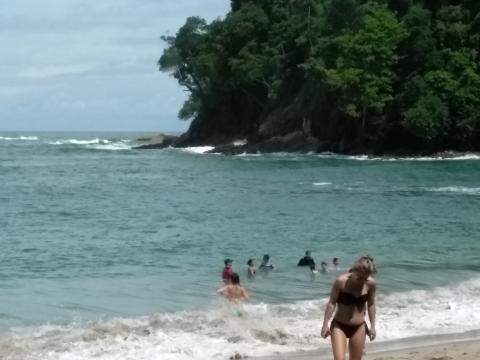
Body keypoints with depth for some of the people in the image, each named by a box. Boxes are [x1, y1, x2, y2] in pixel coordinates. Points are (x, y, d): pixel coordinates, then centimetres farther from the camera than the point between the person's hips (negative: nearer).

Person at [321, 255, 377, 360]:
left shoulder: (371, 284, -9)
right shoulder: (341, 281, -18)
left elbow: (371, 304, 5)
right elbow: (332, 303, -9)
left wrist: (372, 326, 8)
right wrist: (325, 324, -9)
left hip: (359, 327, 3)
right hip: (339, 325, -3)